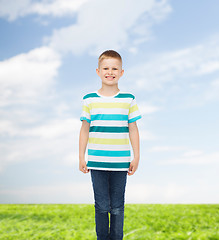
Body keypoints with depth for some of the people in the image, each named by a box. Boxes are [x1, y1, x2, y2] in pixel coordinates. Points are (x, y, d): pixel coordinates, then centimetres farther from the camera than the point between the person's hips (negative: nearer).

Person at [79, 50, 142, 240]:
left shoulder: (129, 100, 2)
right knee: (102, 206, 7)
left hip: (120, 163, 0)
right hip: (96, 162, 0)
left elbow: (133, 129, 6)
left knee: (117, 207, 8)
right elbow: (84, 129, 7)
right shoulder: (89, 100, 2)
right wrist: (81, 157, 6)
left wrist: (136, 157, 5)